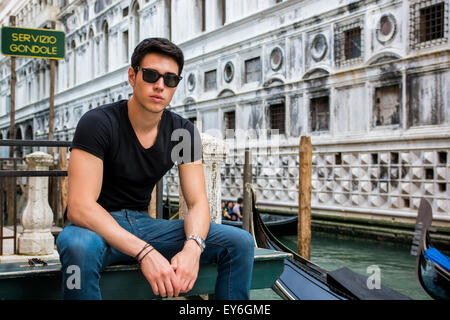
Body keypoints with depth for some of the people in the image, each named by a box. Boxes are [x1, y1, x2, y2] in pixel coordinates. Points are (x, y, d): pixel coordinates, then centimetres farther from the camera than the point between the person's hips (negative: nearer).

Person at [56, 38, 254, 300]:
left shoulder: (184, 132, 0)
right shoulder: (98, 123, -16)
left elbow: (198, 202, -2)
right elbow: (79, 207, -24)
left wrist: (192, 247, -26)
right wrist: (145, 253, -35)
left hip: (142, 224, 5)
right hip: (97, 227, -4)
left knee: (240, 242, -11)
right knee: (81, 246, -41)